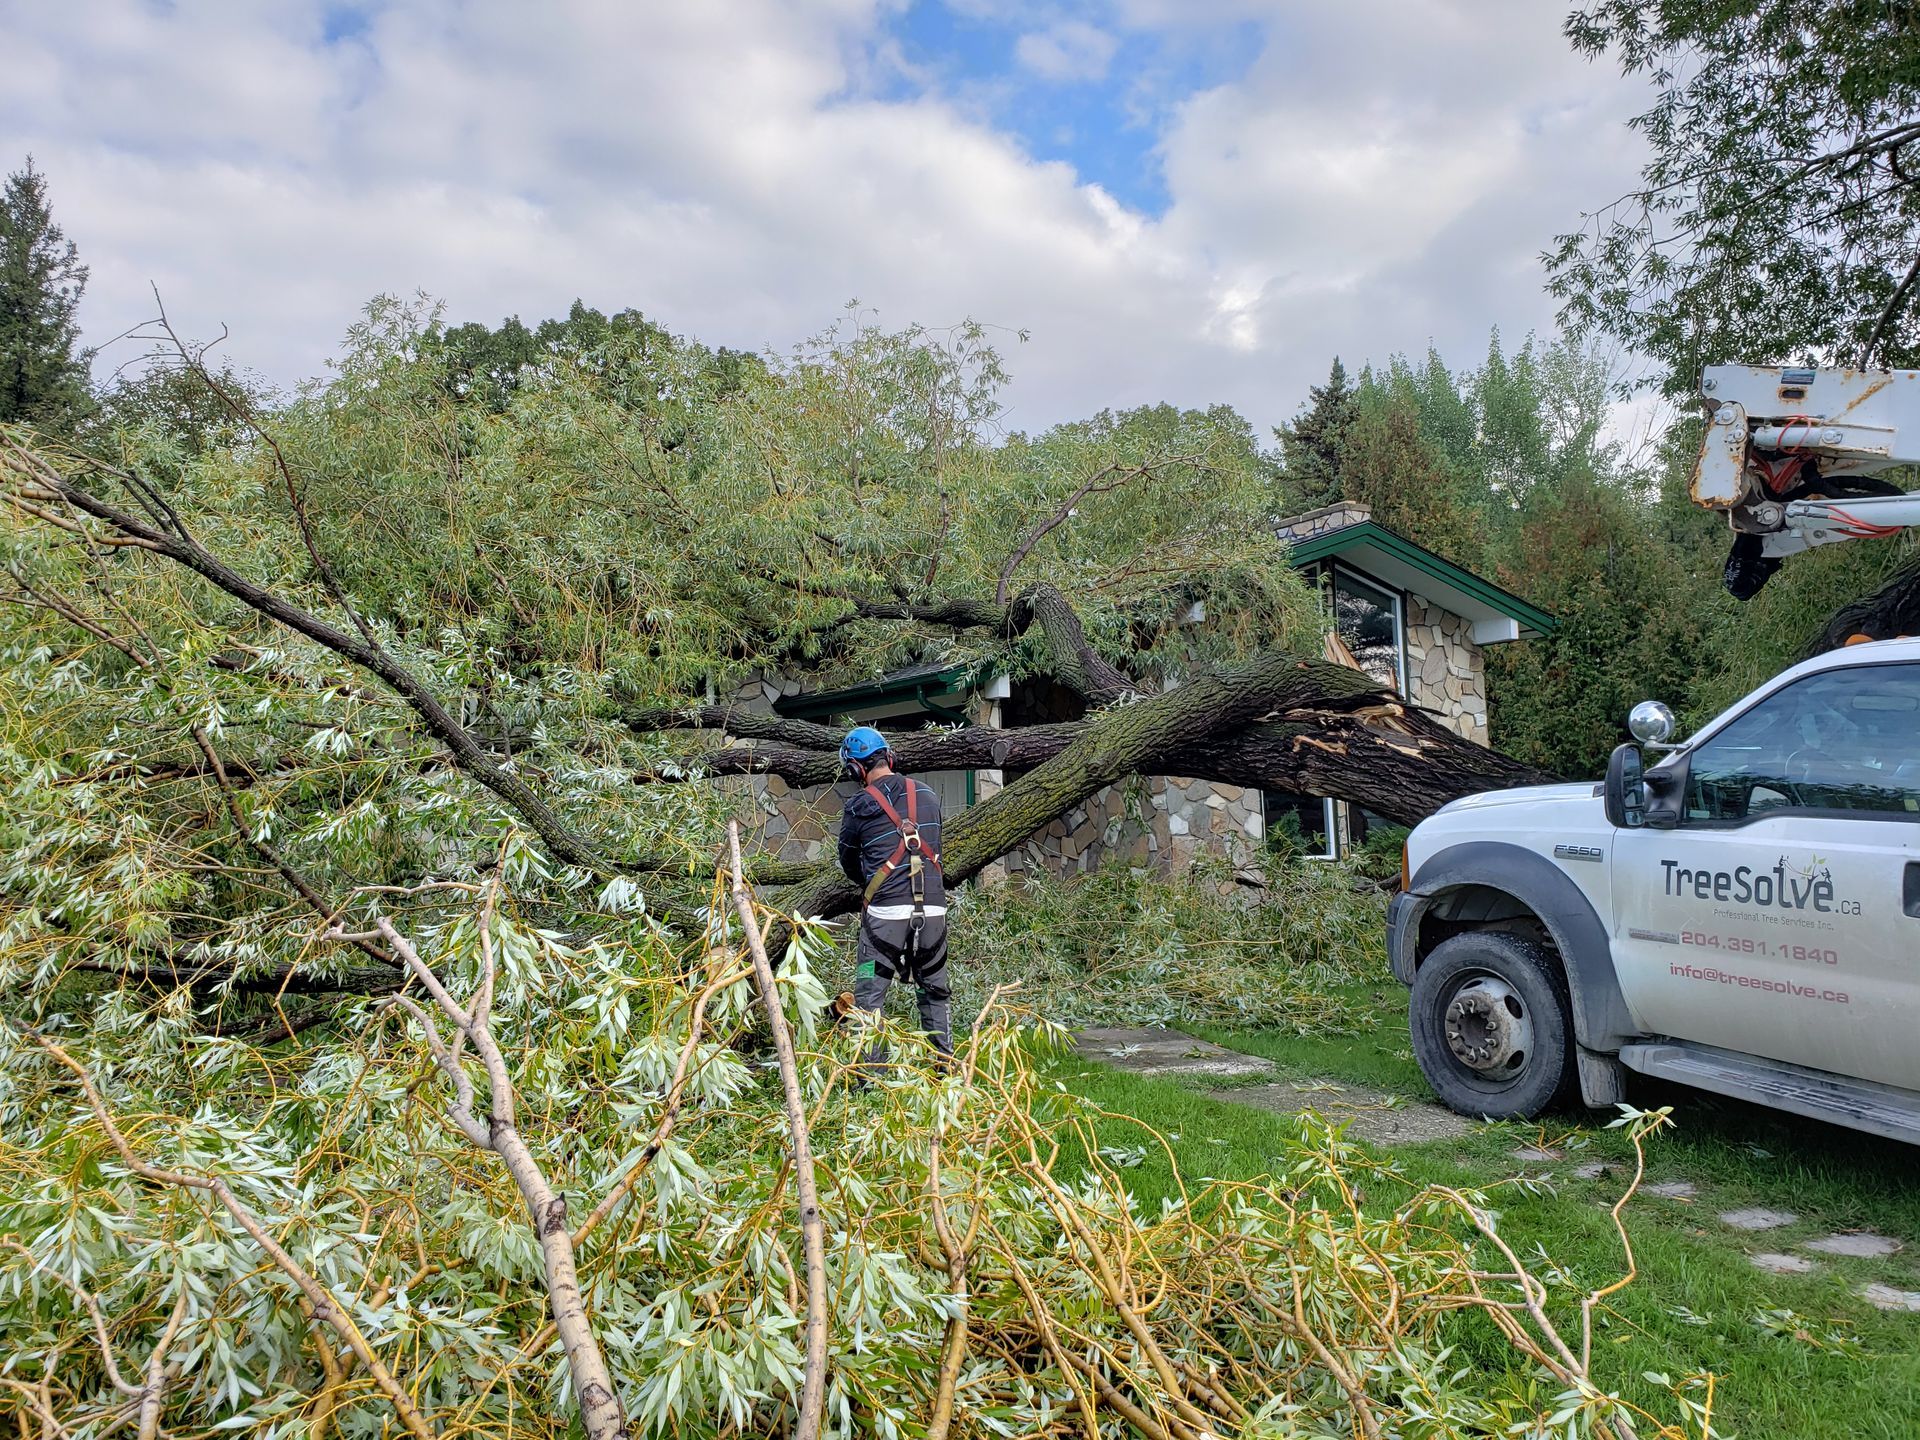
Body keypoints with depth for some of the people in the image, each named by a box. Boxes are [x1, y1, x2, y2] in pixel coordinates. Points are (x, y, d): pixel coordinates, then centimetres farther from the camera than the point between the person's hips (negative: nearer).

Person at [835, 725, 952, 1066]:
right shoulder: (927, 795, 10)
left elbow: (848, 861, 12)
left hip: (885, 911, -4)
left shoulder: (859, 805, -2)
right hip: (933, 907, 4)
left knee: (869, 997, 3)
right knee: (935, 993, 17)